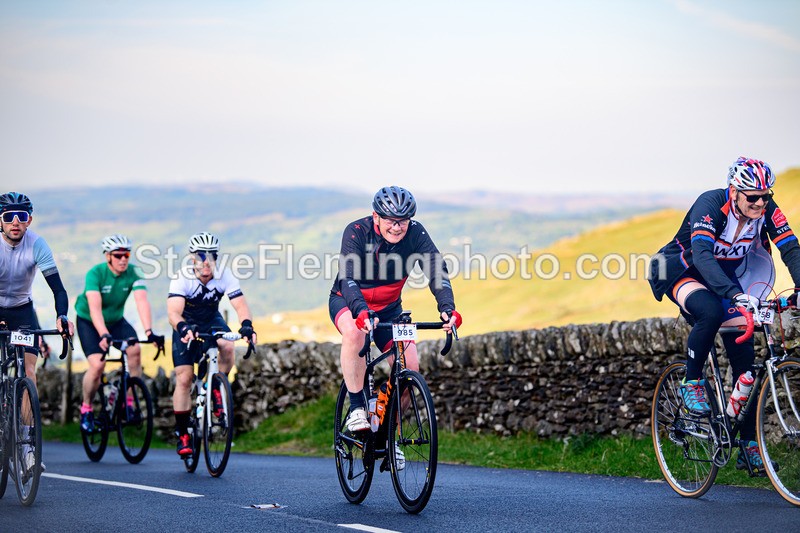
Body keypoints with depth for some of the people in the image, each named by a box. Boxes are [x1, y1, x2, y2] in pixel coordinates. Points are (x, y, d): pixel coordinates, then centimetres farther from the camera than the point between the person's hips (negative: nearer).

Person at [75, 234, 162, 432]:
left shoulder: (134, 273, -18)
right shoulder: (95, 273, -26)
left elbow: (142, 301, -30)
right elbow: (95, 307, -38)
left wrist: (149, 332, -45)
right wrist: (103, 335, -52)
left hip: (116, 320, 3)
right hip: (88, 322, -3)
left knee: (135, 350, -24)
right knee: (97, 364, -22)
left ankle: (129, 400, -11)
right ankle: (86, 408, 2)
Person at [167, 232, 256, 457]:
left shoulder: (225, 276, -22)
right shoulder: (182, 278, -28)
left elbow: (240, 305, -31)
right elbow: (173, 312, -39)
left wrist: (246, 324, -52)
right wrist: (183, 328, -60)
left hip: (212, 321, 1)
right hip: (186, 325, -1)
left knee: (227, 346, -32)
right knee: (184, 379, -10)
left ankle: (217, 388, -6)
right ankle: (182, 434, 1)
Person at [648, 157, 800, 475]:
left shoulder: (766, 210, -18)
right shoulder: (710, 205, -32)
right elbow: (701, 255, -45)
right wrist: (736, 294, -58)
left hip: (726, 276, 5)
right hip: (684, 270, -5)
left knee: (745, 358, -6)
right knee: (711, 312, -39)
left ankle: (749, 448, 0)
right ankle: (691, 383, -14)